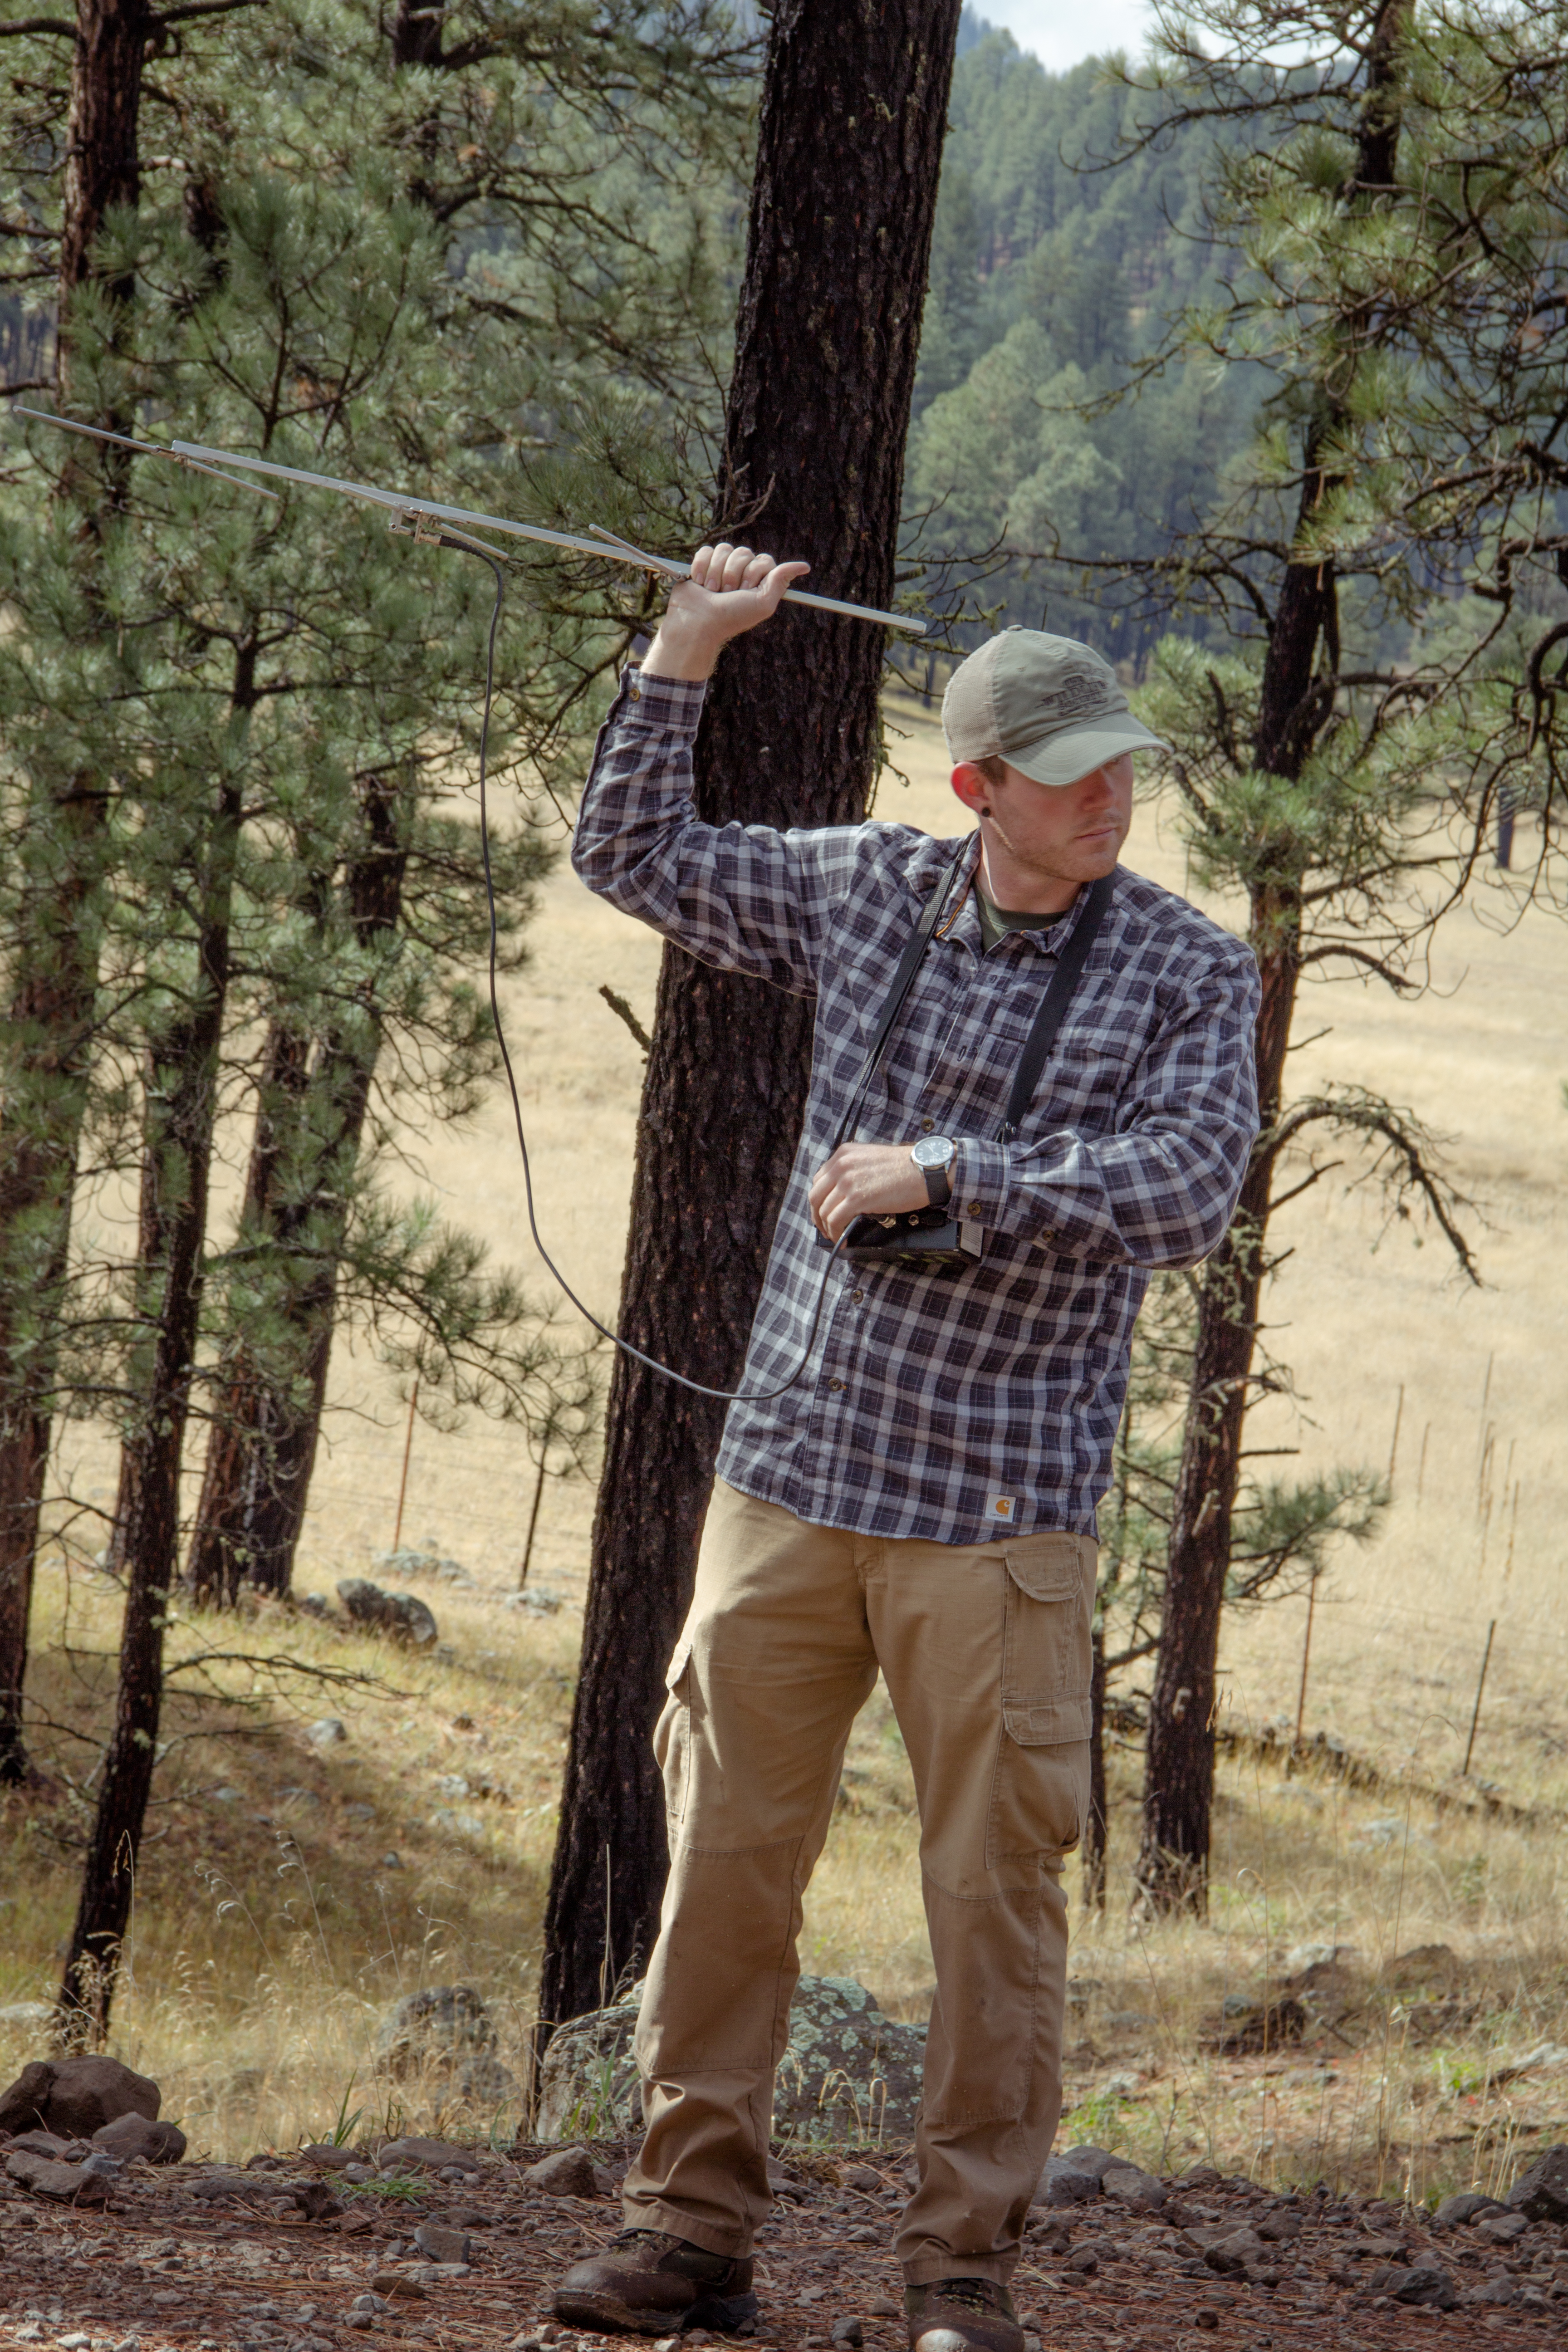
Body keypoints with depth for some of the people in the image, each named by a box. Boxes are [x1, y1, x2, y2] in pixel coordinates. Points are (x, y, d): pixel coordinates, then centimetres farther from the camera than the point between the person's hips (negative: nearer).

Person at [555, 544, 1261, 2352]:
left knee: (993, 1892, -2)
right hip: (794, 1464, 3)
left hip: (999, 1509, -3)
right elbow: (633, 857, 17)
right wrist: (681, 656, 6)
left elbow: (1187, 1185, -17)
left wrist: (946, 1171, -19)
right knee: (725, 1857, 4)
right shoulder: (866, 891, 6)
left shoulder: (1189, 969, -3)